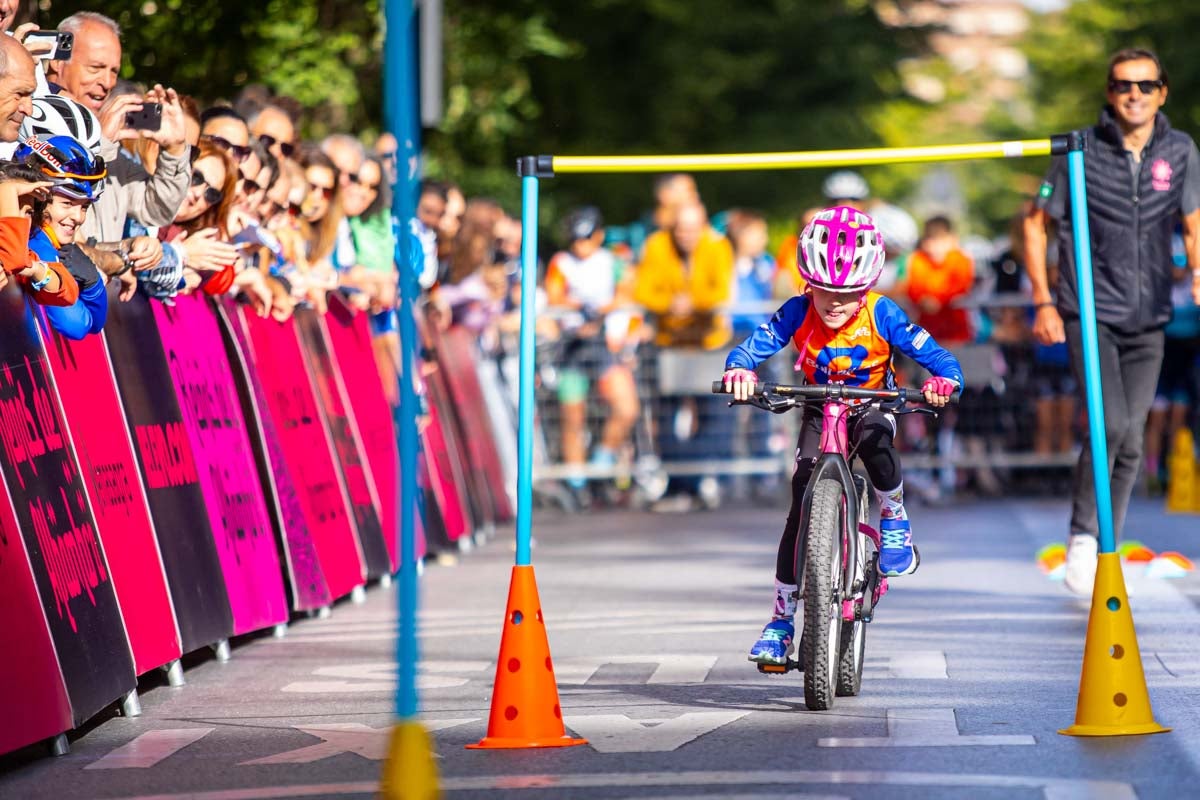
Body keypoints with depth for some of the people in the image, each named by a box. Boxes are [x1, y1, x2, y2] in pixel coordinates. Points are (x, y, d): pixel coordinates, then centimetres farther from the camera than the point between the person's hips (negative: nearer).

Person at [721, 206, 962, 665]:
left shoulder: (881, 316, -24)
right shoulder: (799, 314, -21)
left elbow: (939, 359, -26)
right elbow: (751, 348, -27)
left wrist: (943, 382, -49)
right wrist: (739, 371, -50)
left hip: (872, 404, -1)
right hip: (820, 411, 2)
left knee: (874, 438, -39)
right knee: (802, 503, -13)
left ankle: (894, 518, -8)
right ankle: (782, 618, -5)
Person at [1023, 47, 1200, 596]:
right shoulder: (1081, 151, -6)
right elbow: (1035, 223, 3)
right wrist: (1043, 300, -4)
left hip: (1149, 322, 3)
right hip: (1089, 314, -3)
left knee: (1131, 442, 4)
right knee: (1110, 423, -20)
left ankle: (1107, 552, 17)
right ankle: (1083, 535, -3)